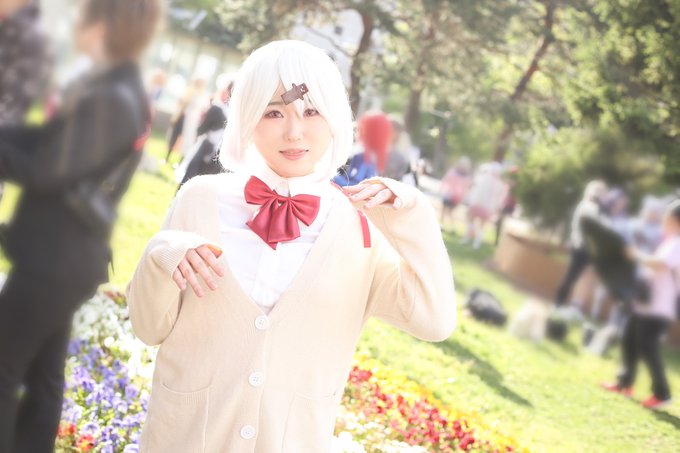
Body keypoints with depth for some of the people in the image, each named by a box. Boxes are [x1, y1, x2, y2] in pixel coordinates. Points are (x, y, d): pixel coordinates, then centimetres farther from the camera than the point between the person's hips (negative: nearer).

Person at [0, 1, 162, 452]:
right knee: (43, 373, 17)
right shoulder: (128, 93, 9)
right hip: (70, 259, 9)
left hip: (52, 261, -9)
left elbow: (46, 174, -21)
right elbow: (51, 142, 9)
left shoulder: (105, 99, -23)